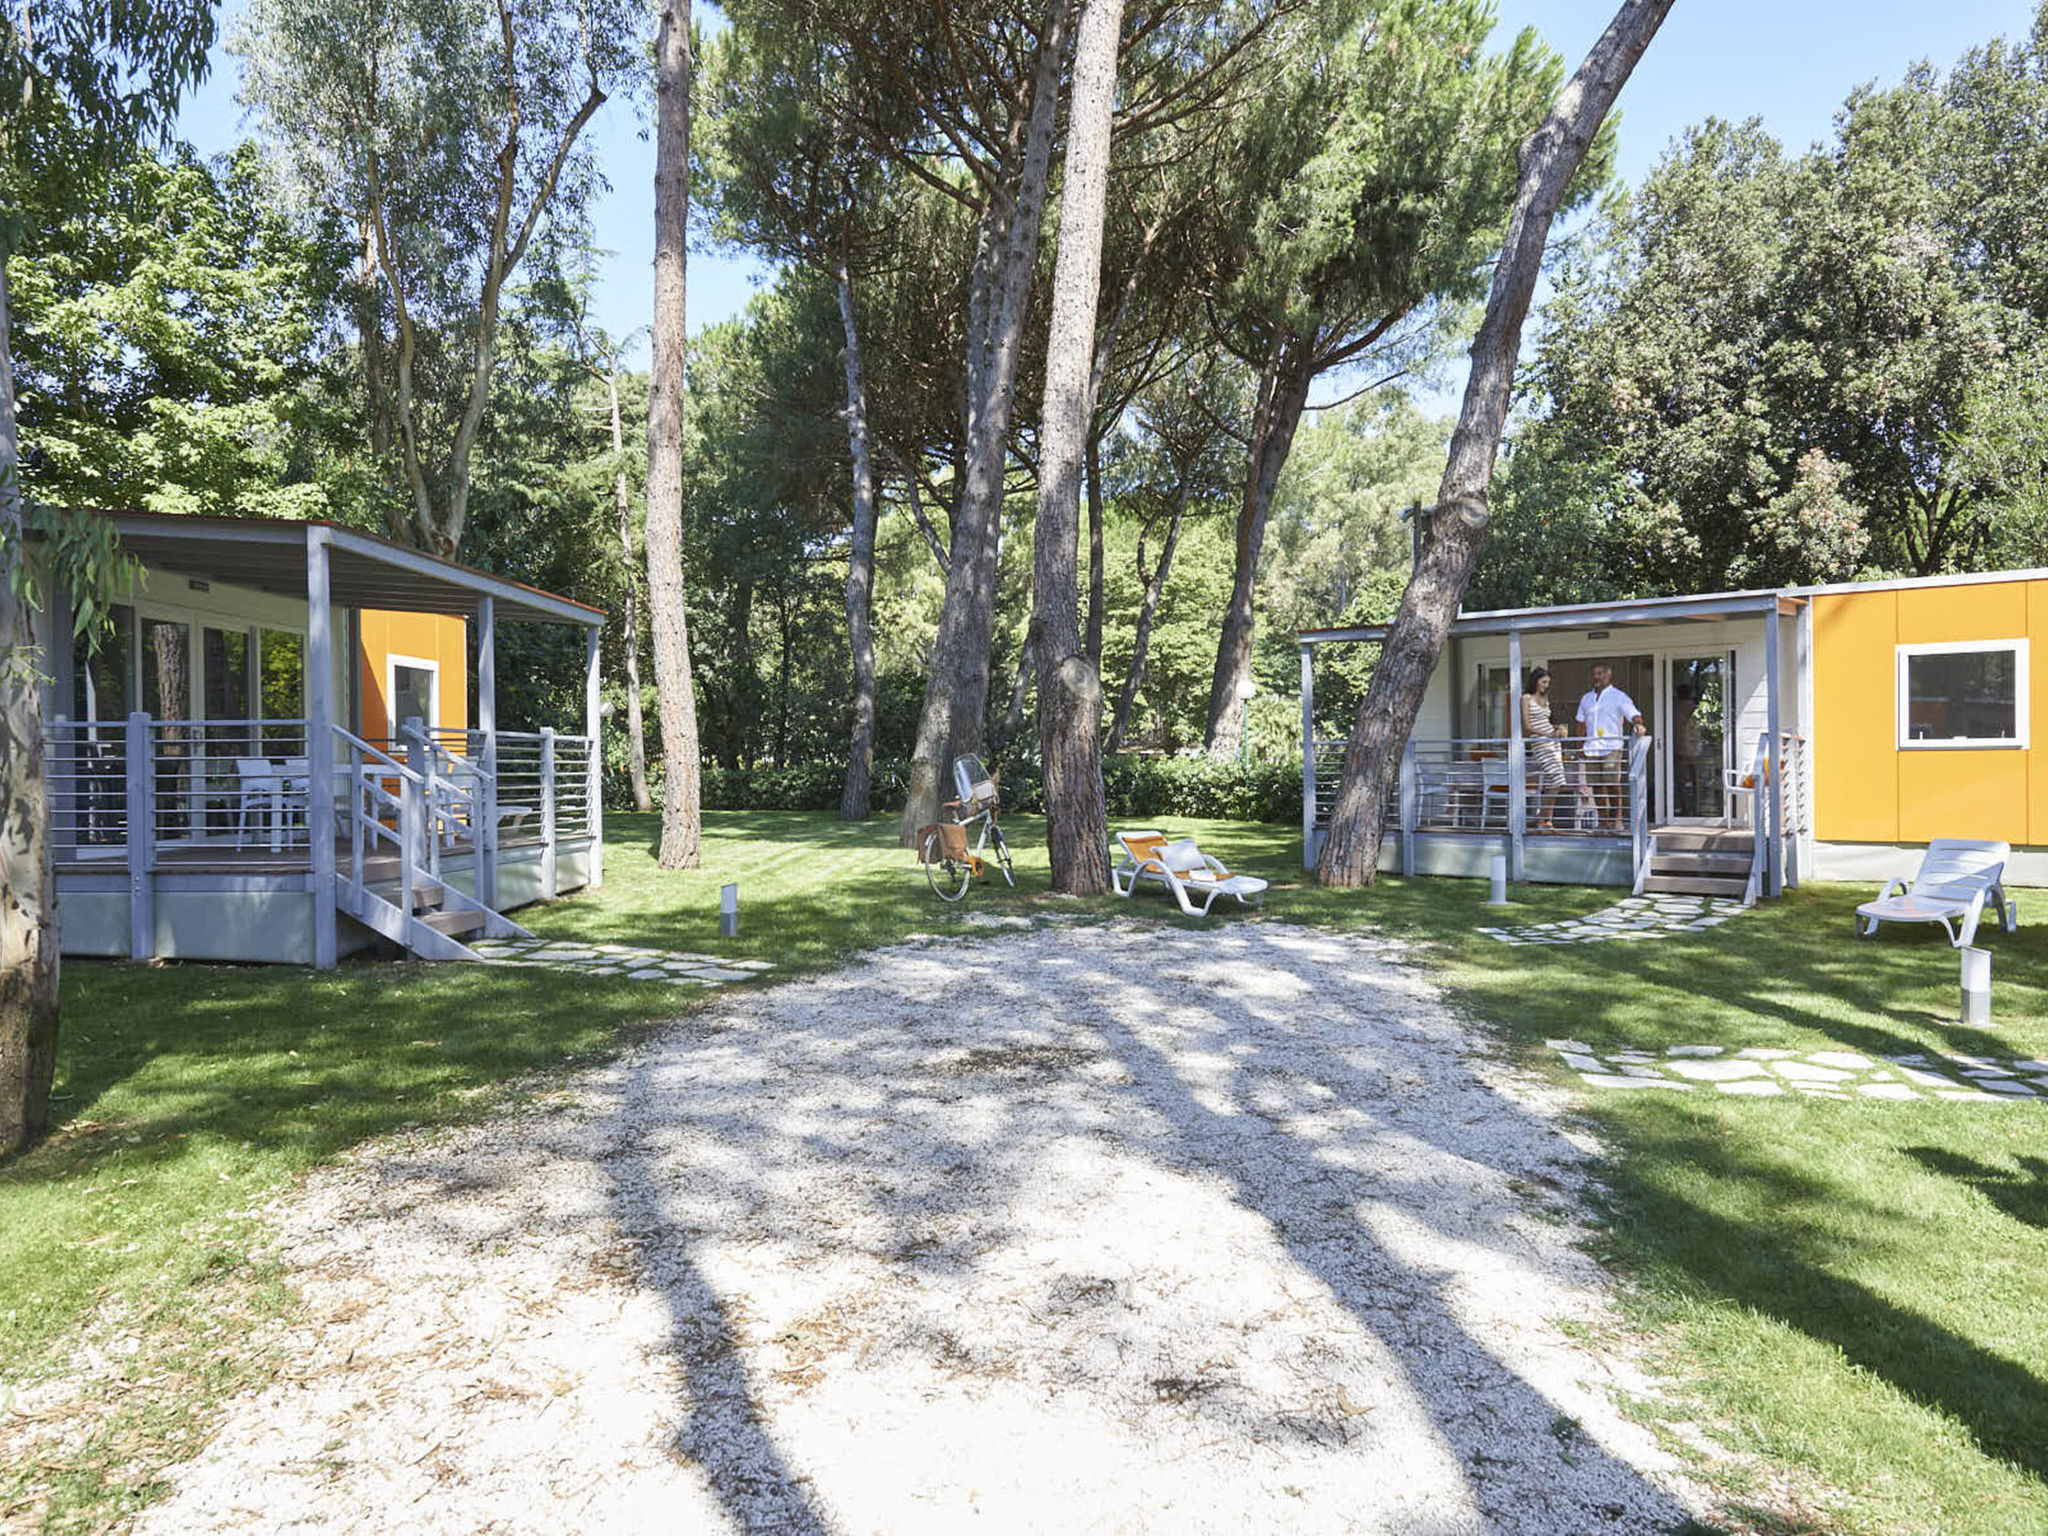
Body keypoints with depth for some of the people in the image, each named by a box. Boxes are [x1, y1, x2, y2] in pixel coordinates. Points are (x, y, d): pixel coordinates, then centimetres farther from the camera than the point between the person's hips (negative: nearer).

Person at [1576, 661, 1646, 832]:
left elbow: (1634, 715, -9)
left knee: (1613, 785, -12)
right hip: (1592, 749, 5)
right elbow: (1581, 723, 23)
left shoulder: (1619, 697, 1)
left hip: (1612, 747, -5)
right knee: (1597, 786, 4)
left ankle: (1618, 820, -3)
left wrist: (1638, 725, -31)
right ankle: (1604, 822, 12)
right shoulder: (1586, 699, 17)